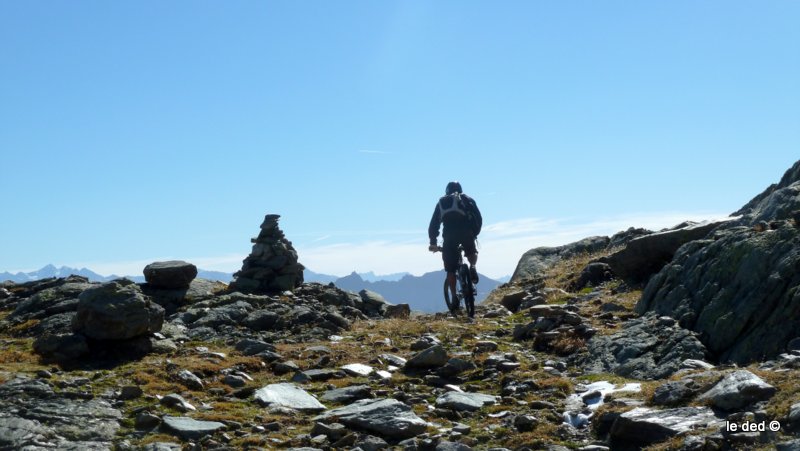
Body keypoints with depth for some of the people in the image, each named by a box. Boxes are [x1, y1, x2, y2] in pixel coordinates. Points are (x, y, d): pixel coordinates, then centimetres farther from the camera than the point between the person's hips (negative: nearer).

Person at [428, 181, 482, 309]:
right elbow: (478, 218, 15)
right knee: (472, 252, 29)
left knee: (450, 269, 8)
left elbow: (433, 224, 23)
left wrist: (433, 243, 28)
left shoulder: (441, 202, 26)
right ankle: (473, 267, -2)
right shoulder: (467, 199, 23)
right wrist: (475, 233, 27)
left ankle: (454, 296, -1)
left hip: (449, 235, 0)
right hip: (466, 232, 0)